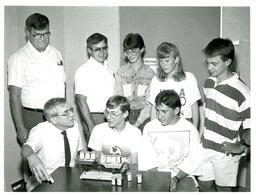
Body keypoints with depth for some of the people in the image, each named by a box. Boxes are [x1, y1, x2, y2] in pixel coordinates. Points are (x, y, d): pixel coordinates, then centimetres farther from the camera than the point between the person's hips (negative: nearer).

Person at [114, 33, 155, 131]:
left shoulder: (150, 73, 2)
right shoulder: (121, 72, 8)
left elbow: (149, 102, -3)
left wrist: (137, 123, -13)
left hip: (144, 115, -1)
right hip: (125, 114, 1)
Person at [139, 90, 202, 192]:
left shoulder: (189, 129, 0)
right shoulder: (149, 127, 5)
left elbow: (193, 161, -2)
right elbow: (146, 160, 3)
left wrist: (176, 178, -15)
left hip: (182, 175, -1)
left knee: (183, 190, -32)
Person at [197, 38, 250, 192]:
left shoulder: (240, 91, -22)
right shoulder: (209, 83, 1)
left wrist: (240, 147, -17)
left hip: (226, 152, -6)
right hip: (206, 147, 6)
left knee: (223, 188, 14)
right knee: (204, 185, 18)